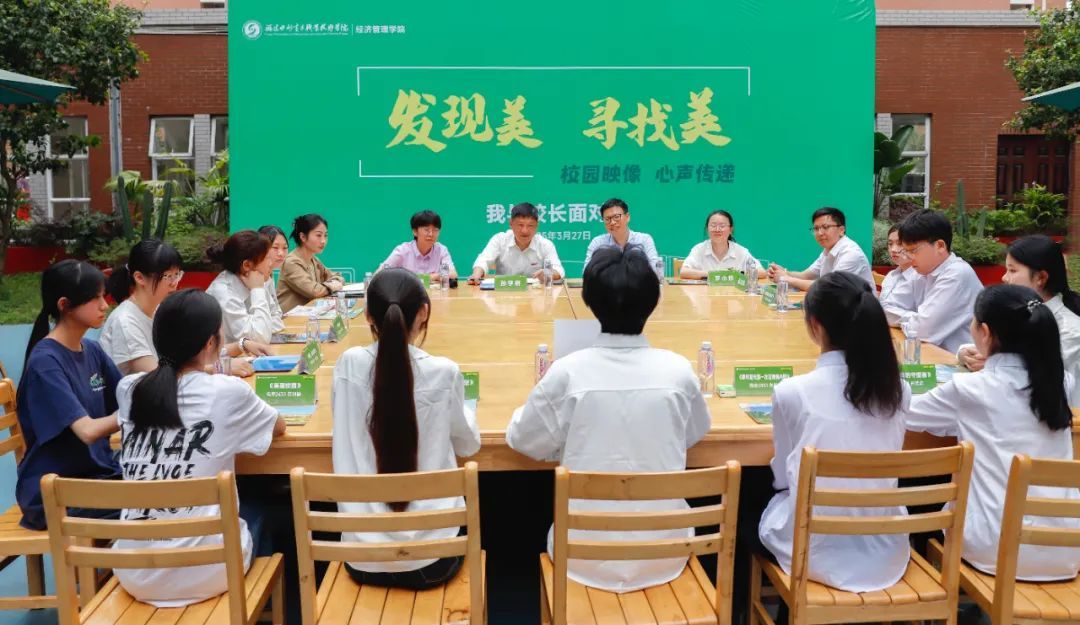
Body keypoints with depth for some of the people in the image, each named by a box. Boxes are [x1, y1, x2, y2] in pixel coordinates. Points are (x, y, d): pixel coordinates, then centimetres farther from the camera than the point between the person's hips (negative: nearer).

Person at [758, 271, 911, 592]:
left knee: (767, 506, 27)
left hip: (818, 552, -4)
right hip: (884, 552, 4)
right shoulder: (898, 389, -6)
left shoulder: (791, 392, -17)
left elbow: (784, 476, -1)